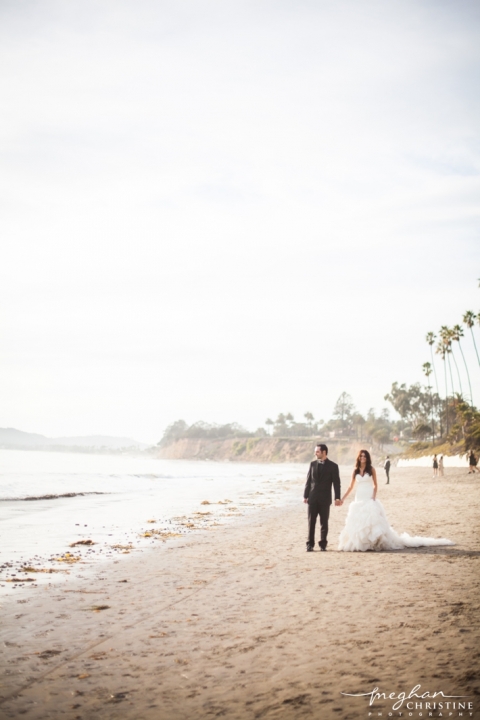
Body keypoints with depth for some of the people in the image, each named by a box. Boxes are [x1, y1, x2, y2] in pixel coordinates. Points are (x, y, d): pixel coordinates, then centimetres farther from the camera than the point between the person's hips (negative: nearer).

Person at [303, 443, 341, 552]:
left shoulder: (333, 466, -1)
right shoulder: (313, 464, 8)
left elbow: (336, 483, -2)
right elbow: (308, 480, 9)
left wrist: (337, 498, -9)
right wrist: (305, 495, 4)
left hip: (325, 499, -2)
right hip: (313, 498, 2)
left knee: (324, 522, 4)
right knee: (311, 522, 1)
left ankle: (323, 544, 13)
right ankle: (310, 544, 5)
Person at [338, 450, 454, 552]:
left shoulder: (371, 469, 0)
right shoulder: (355, 471, 6)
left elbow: (375, 485, 2)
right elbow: (351, 487, 9)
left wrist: (373, 497, -10)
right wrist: (343, 498, 3)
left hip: (369, 500, -3)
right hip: (359, 500, 3)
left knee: (371, 521, -8)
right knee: (357, 522, 0)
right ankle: (357, 543, 4)